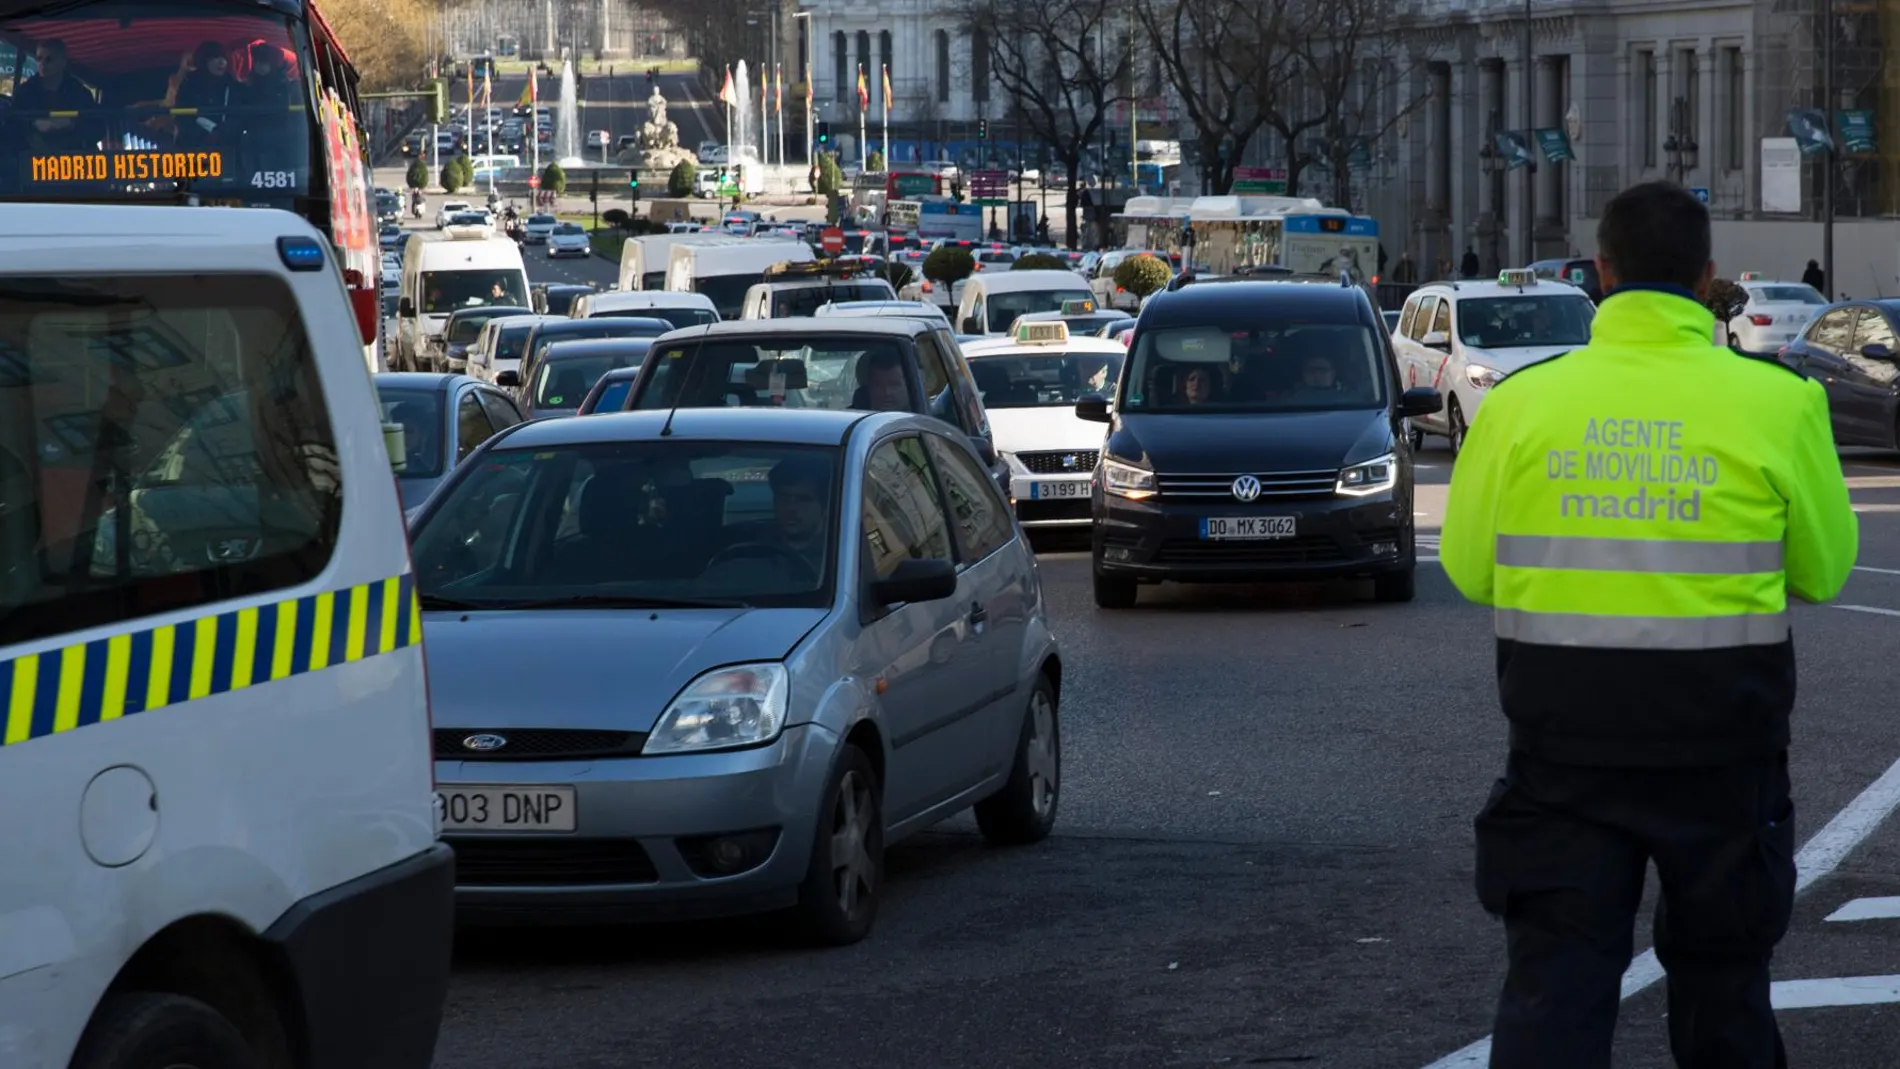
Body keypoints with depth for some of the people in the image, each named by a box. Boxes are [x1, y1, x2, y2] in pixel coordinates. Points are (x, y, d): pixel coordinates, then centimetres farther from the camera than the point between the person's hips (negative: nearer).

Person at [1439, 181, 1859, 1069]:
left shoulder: (1521, 402, -4)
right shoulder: (1776, 403, -7)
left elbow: (1469, 570, 3)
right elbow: (1822, 570, 2)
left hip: (1564, 743, 0)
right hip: (1721, 748, 0)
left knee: (1553, 970, 1)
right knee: (1721, 965, 18)